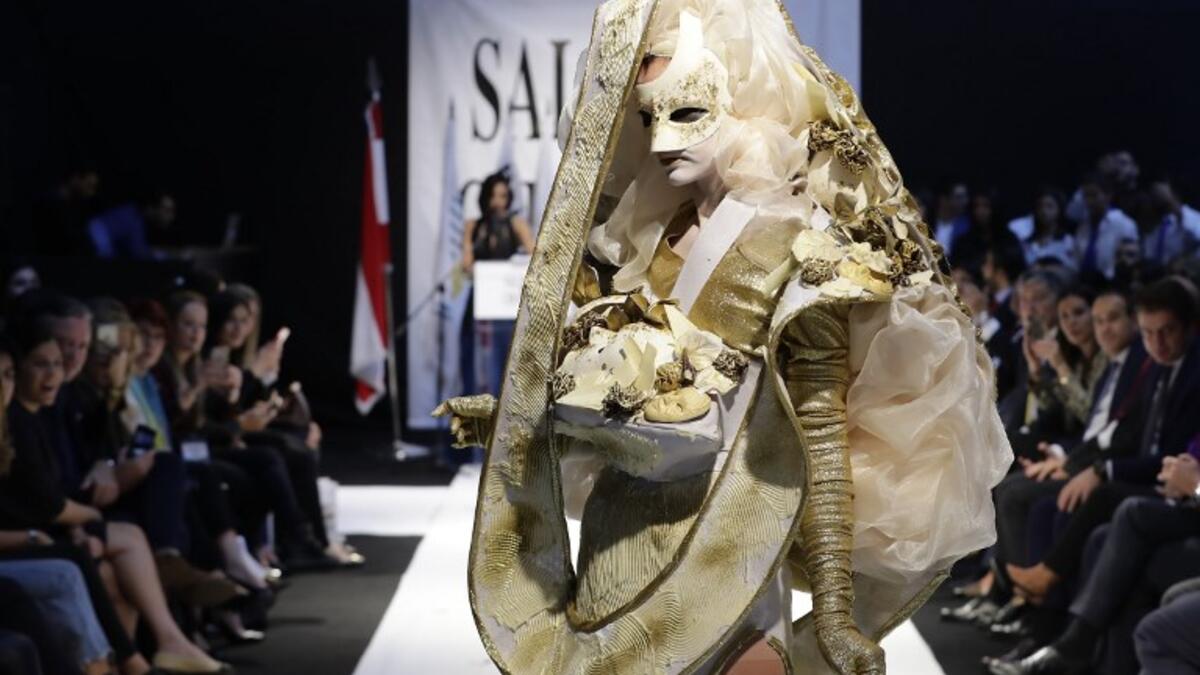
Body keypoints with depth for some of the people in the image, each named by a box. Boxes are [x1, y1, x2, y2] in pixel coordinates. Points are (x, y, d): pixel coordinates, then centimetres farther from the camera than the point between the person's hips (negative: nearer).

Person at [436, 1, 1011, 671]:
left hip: (721, 553, -6)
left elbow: (823, 446, -13)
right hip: (617, 538, 6)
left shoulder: (795, 251, -12)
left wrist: (833, 611, -14)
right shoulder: (649, 236, 4)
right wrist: (511, 416, 16)